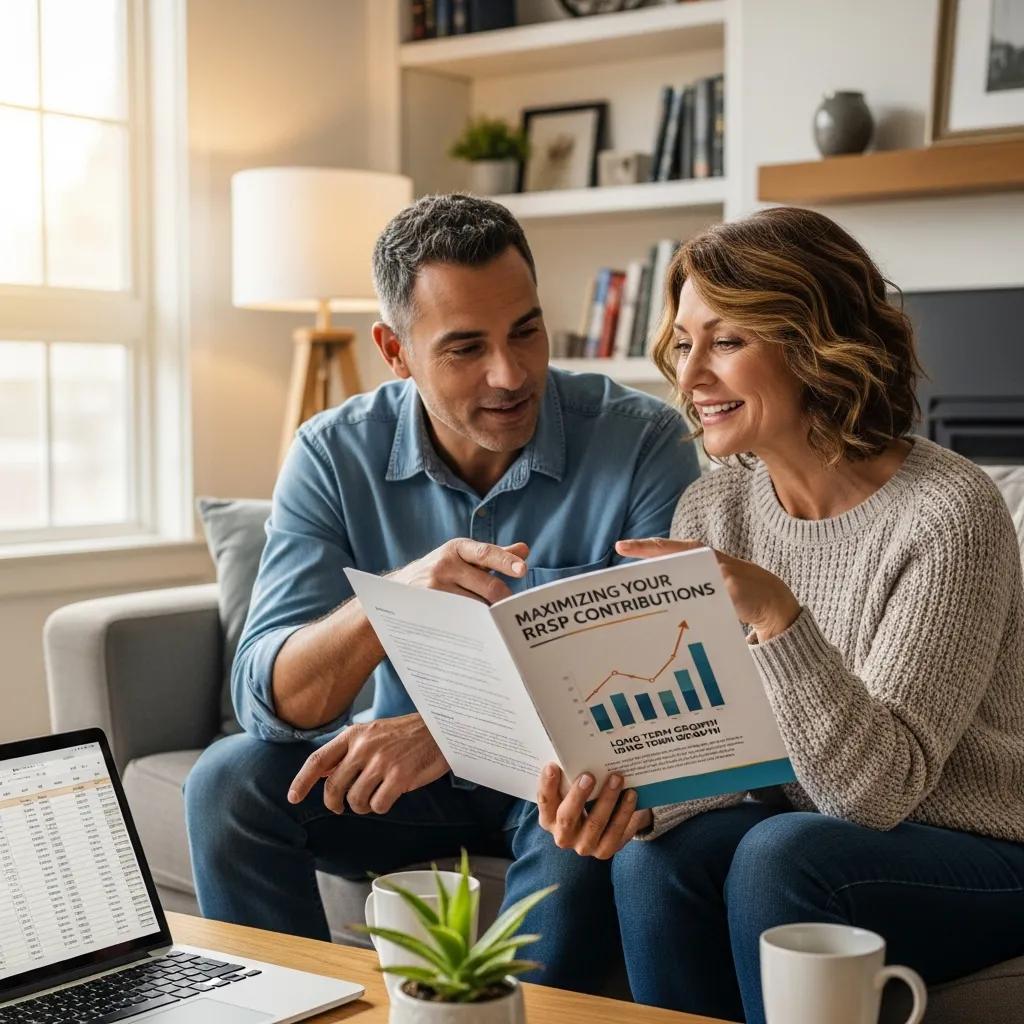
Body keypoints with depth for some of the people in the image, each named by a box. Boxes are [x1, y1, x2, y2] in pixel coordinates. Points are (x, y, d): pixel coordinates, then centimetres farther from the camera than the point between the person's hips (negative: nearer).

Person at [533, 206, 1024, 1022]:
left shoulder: (948, 515, -21)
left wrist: (774, 613, -38)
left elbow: (877, 790, -25)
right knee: (652, 862, -24)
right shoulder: (712, 510, -2)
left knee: (779, 854, -32)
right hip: (806, 833, 5)